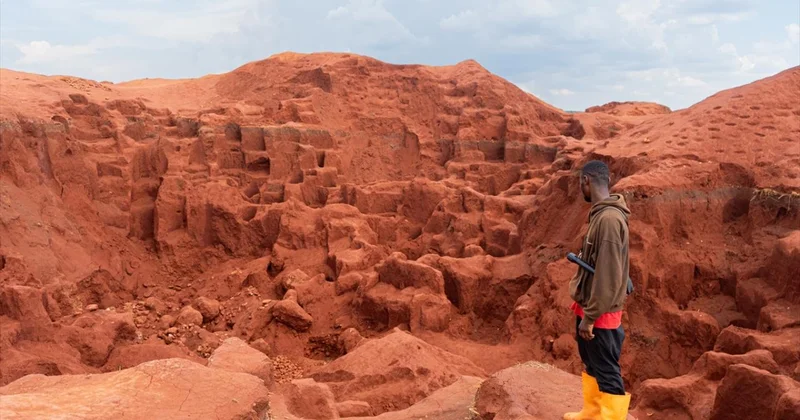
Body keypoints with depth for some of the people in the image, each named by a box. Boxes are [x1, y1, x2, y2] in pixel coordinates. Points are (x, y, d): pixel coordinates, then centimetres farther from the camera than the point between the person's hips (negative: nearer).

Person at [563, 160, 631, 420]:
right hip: (589, 308, 10)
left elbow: (609, 275, -25)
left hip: (600, 314, -9)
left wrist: (590, 315, -20)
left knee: (607, 373, 3)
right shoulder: (601, 214, 6)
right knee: (591, 367, 22)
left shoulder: (609, 218, -23)